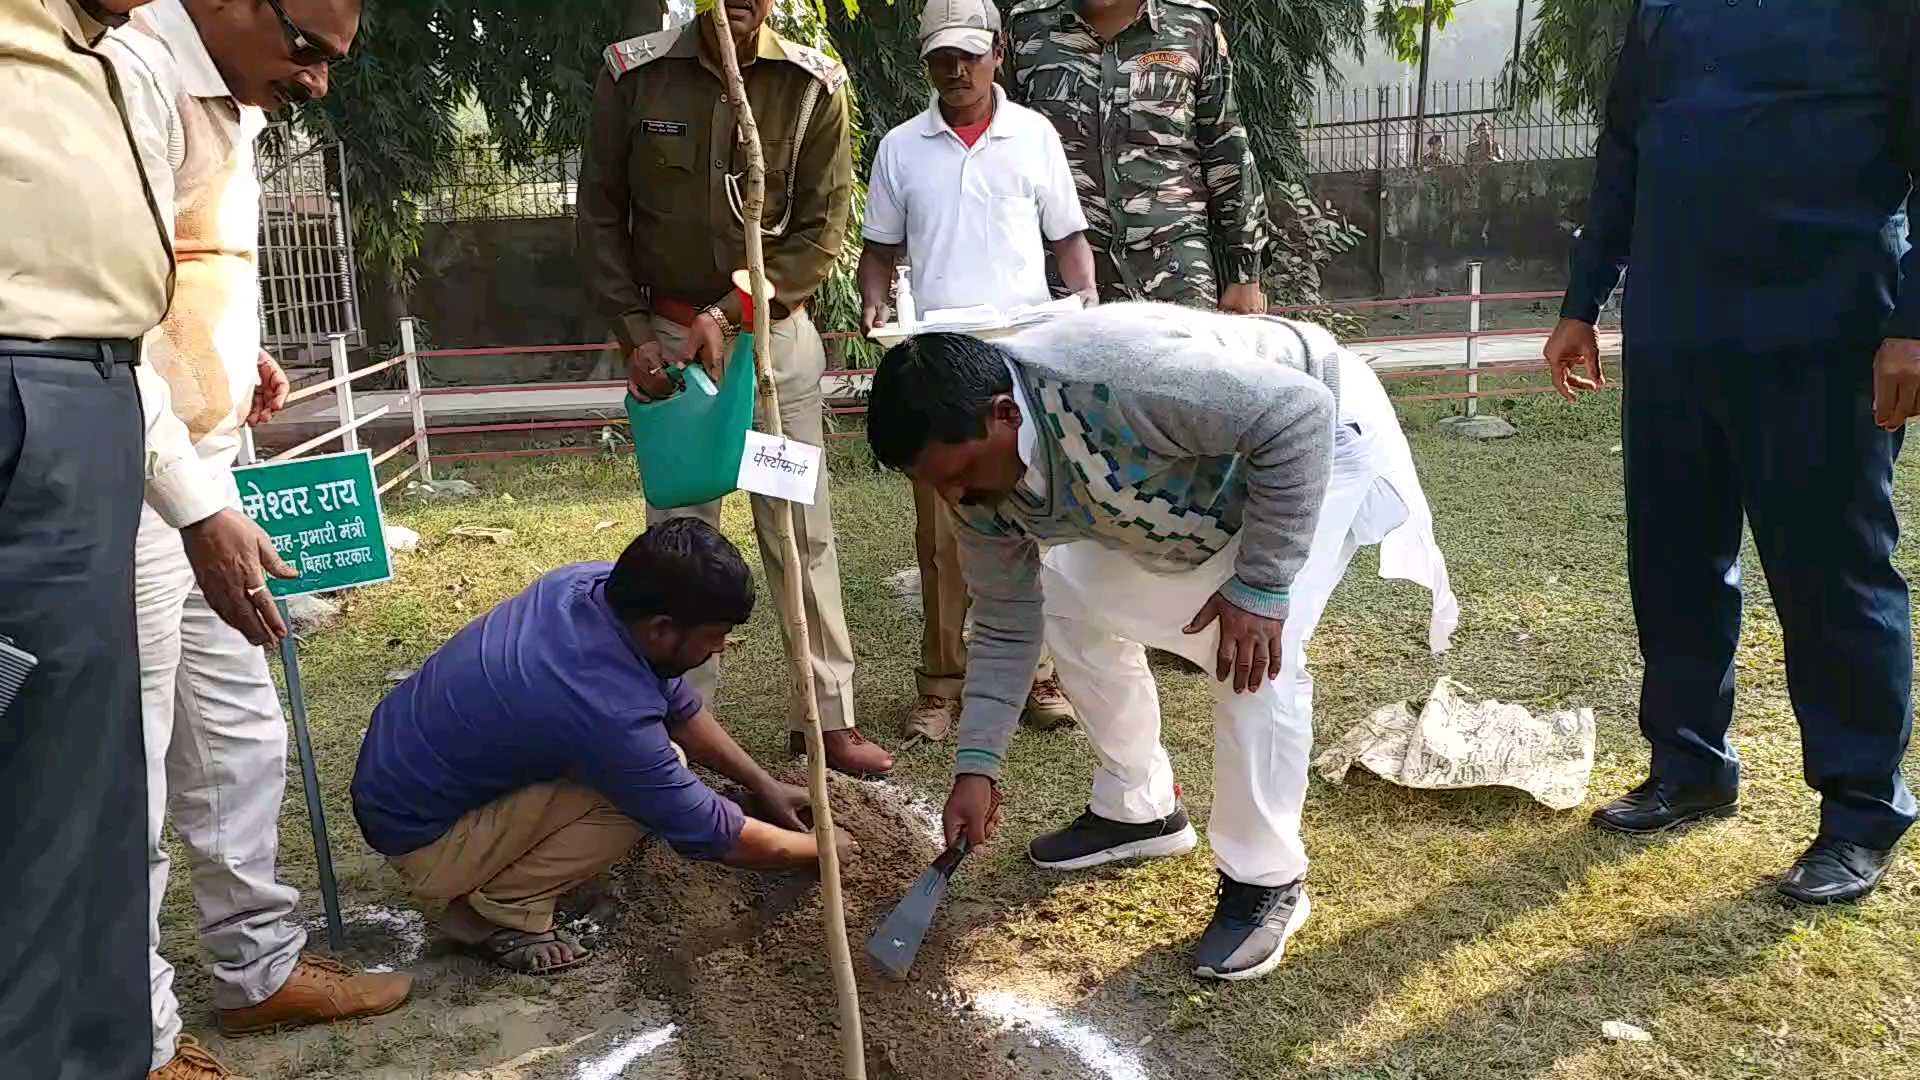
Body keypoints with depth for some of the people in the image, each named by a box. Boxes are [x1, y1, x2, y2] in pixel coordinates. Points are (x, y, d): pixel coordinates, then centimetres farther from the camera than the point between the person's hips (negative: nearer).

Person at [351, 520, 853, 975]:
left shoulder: (593, 581, -11)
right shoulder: (609, 713, -34)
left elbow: (678, 705, 7)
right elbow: (718, 838, -20)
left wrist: (762, 784, 11)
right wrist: (821, 848, -3)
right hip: (421, 838, -8)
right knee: (639, 785, -22)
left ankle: (500, 868, 13)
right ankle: (496, 912, -4)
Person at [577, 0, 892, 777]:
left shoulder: (815, 85, -6)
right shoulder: (633, 74, -5)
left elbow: (822, 230, -5)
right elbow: (601, 214, 1)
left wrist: (727, 314, -14)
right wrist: (634, 333, -6)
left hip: (777, 334, 0)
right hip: (668, 336, 0)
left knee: (802, 530, 4)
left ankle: (827, 716, 15)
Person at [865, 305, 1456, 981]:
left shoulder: (1112, 376, -42)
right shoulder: (979, 468, -15)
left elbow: (1297, 415, -37)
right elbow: (1005, 628, -5)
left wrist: (1260, 586, -34)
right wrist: (977, 767, -8)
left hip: (1315, 428, -7)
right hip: (1191, 472, 8)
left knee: (1254, 654, -24)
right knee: (1071, 600, 3)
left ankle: (1265, 880, -5)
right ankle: (1139, 811, 20)